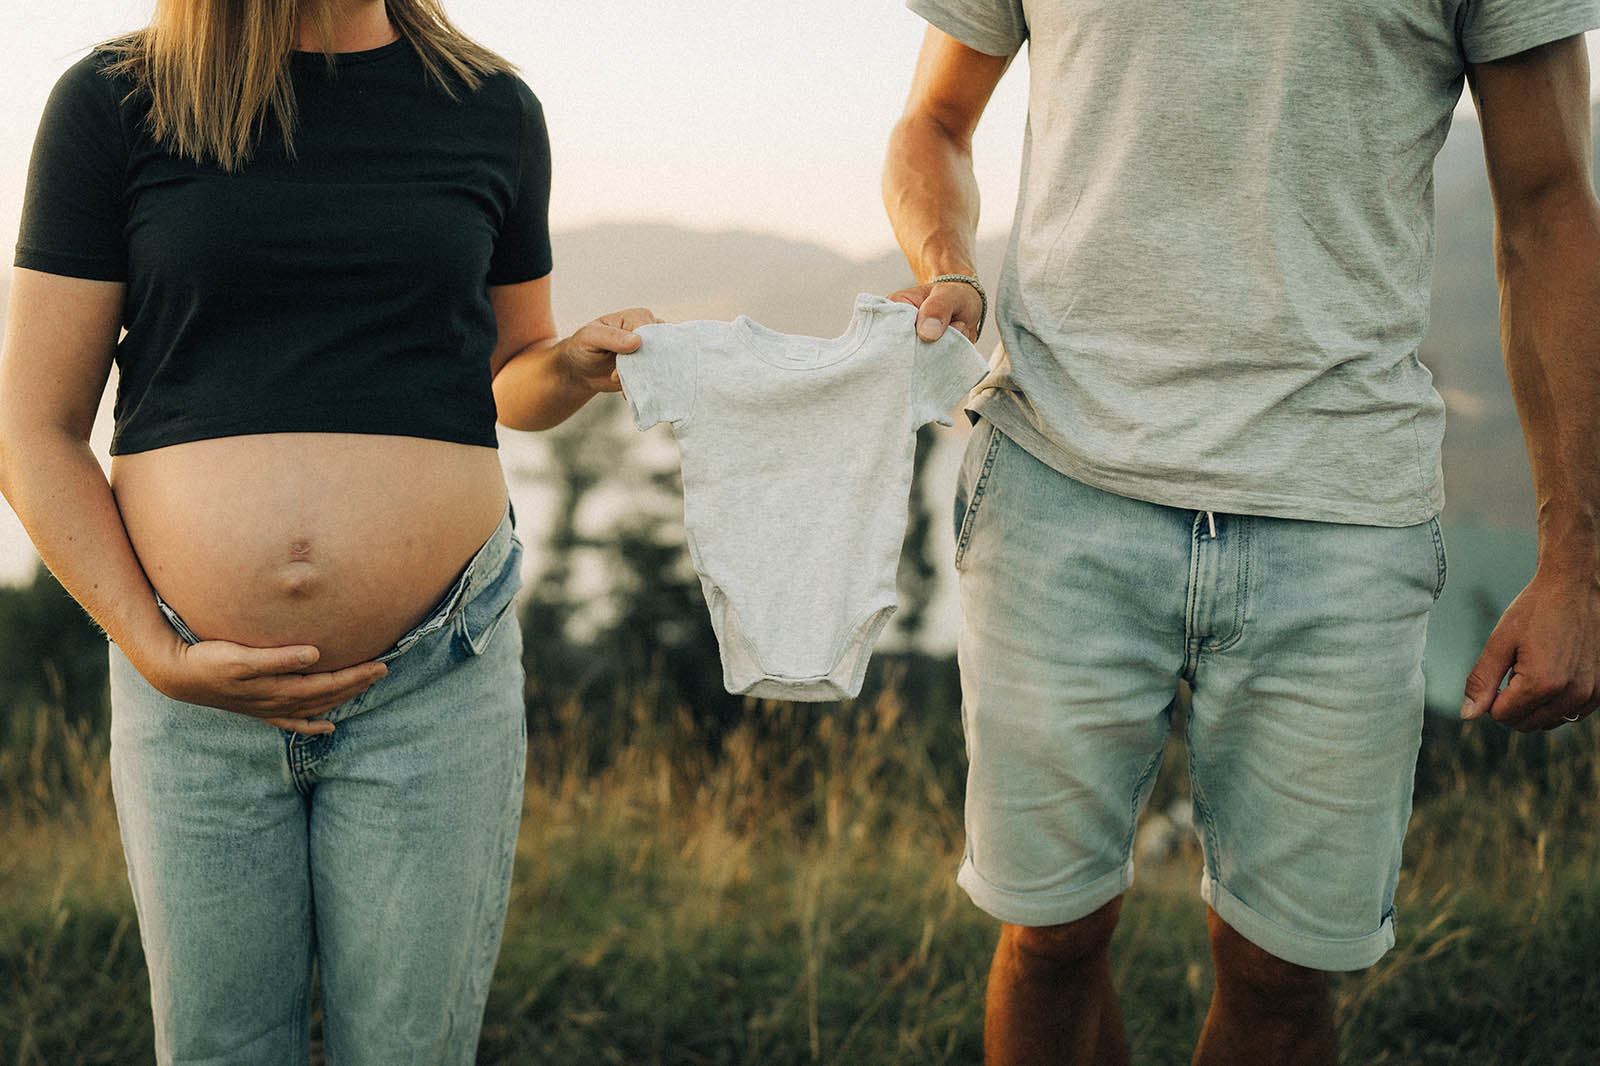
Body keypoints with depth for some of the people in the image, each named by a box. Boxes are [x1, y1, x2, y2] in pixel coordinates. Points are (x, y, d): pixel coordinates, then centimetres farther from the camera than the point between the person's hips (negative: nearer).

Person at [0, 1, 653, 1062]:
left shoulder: (491, 107, 6)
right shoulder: (113, 102, -1)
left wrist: (576, 365, -3)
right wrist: (158, 655, -10)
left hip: (438, 688, 1)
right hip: (192, 698, -1)